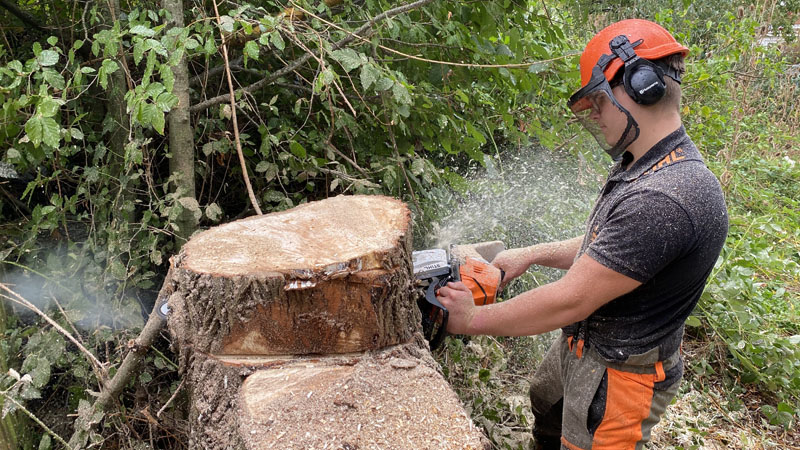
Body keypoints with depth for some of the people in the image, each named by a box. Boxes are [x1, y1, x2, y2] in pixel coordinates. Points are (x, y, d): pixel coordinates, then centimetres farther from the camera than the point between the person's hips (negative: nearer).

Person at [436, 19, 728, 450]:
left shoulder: (663, 199, -35)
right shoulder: (636, 166, -1)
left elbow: (570, 301, -32)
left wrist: (474, 319, -20)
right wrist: (531, 254, 6)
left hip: (615, 376, -9)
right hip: (578, 343, 9)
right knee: (545, 403, 32)